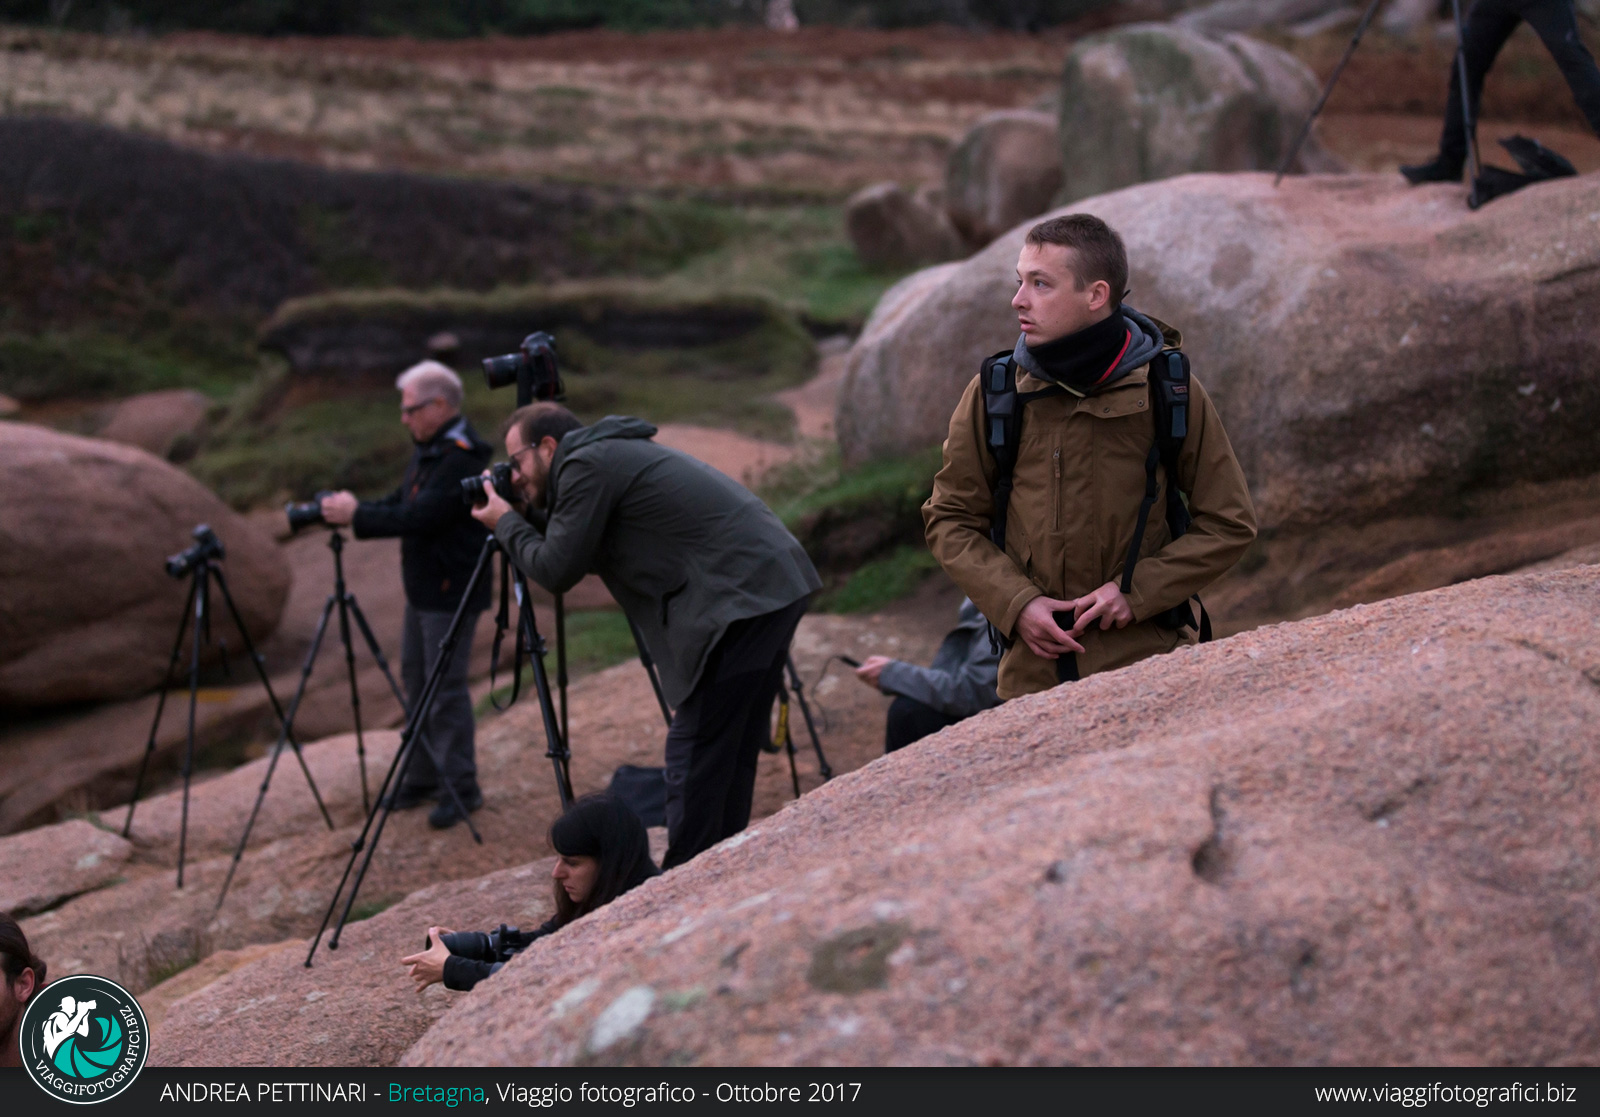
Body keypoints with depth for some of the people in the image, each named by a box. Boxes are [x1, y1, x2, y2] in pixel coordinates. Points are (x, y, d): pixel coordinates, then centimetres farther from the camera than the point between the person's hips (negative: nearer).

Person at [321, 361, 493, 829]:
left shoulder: (461, 458, -21)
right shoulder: (428, 450, 12)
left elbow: (420, 518, -26)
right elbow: (401, 502, 13)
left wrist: (357, 516, -20)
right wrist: (353, 508, -3)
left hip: (452, 592, -10)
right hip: (423, 588, 10)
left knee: (446, 688, -5)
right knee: (416, 681, 15)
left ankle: (461, 787, 5)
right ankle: (423, 777, 26)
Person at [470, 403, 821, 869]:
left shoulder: (586, 465, -6)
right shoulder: (614, 454, 23)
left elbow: (557, 571, -5)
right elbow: (589, 555, 28)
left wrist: (506, 523, 10)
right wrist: (531, 514, 21)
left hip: (743, 598, -10)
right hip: (776, 586, 10)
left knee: (695, 750, -7)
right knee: (732, 748, 16)